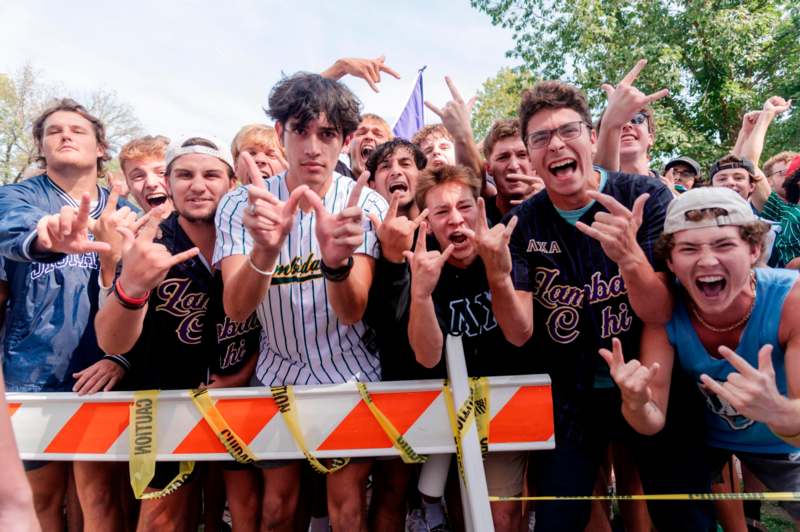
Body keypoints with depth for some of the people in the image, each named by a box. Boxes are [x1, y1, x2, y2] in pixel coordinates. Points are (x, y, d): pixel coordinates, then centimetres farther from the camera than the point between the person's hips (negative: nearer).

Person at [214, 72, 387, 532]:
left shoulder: (367, 205, -15)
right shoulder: (241, 204, -13)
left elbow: (351, 313, -25)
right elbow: (236, 309, -25)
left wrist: (337, 260, -47)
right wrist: (265, 249, -46)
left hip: (350, 373, -1)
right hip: (279, 374, 1)